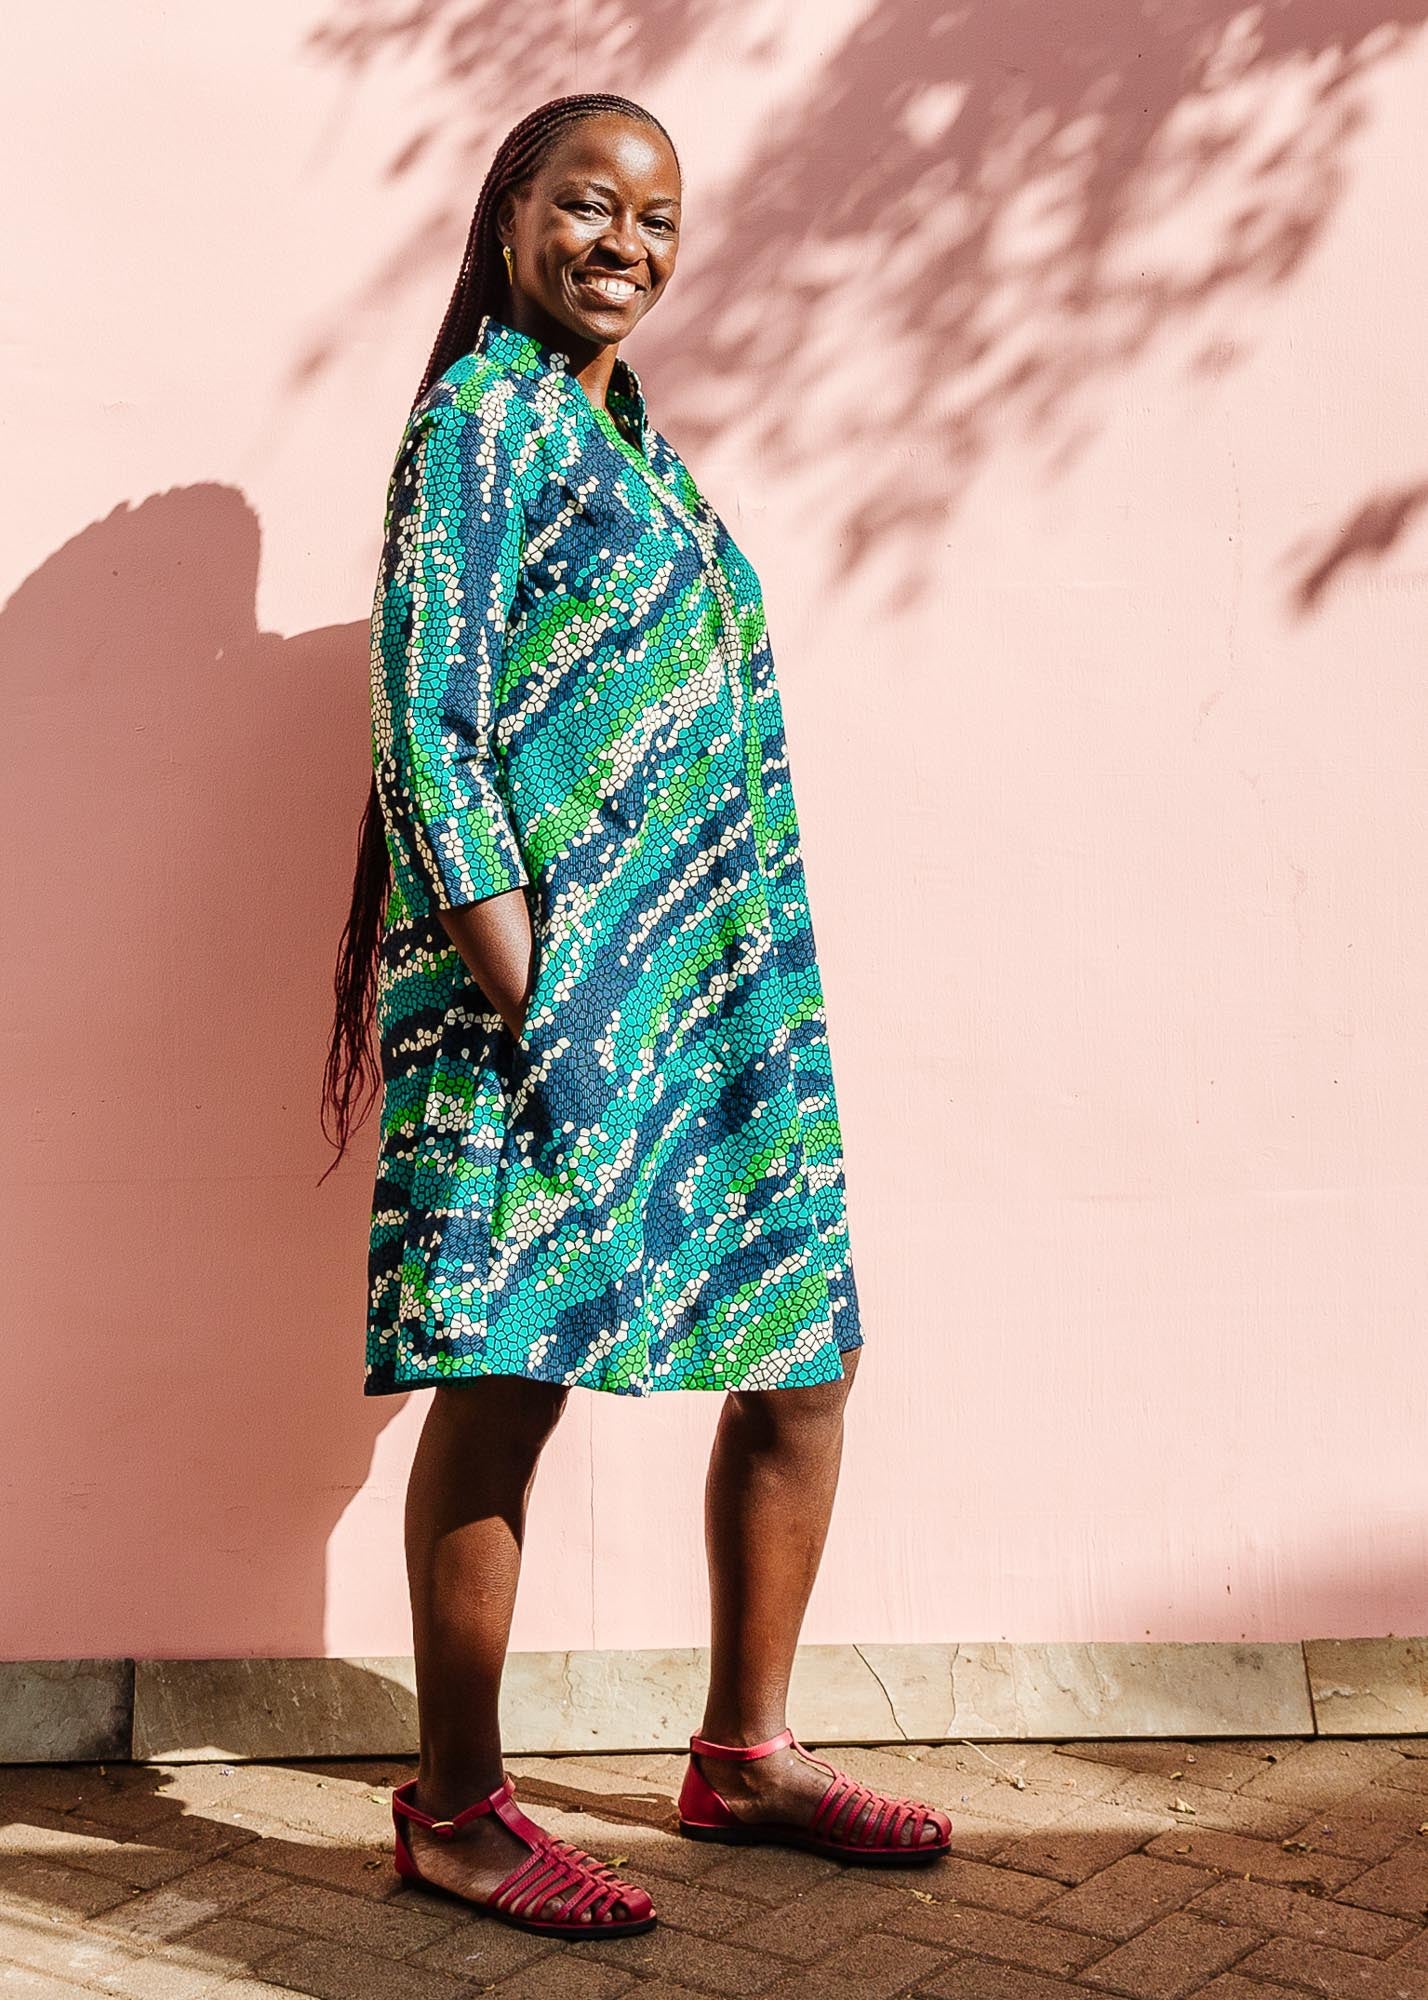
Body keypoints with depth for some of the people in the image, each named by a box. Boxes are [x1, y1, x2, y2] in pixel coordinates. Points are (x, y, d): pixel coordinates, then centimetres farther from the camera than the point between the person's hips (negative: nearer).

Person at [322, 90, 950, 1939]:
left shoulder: (630, 436, 21)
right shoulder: (486, 415, -3)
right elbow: (425, 715, -12)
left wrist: (754, 989, 17)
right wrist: (520, 987, -20)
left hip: (709, 986, 9)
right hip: (543, 979, -9)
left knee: (806, 1355, 10)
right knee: (507, 1379, -4)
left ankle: (746, 1753, 24)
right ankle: (454, 1813, 10)